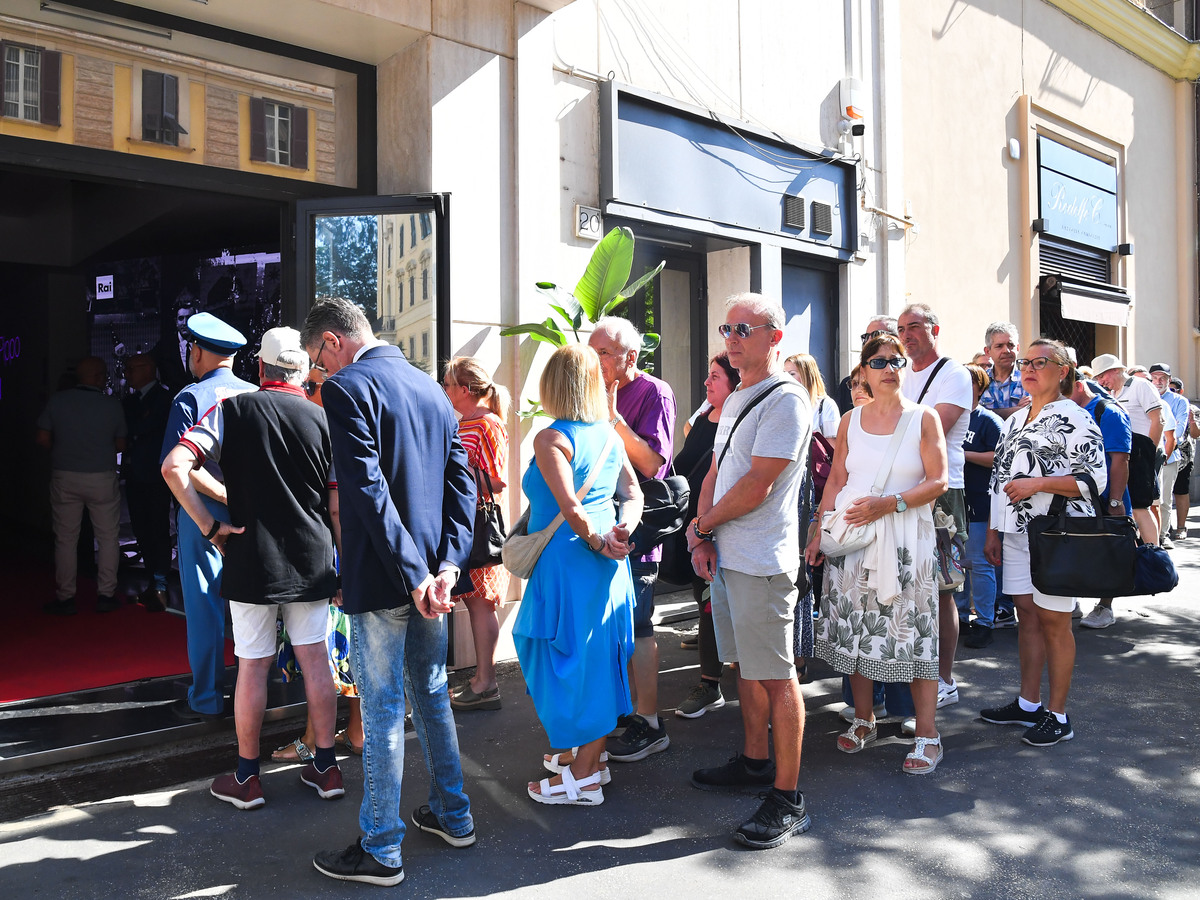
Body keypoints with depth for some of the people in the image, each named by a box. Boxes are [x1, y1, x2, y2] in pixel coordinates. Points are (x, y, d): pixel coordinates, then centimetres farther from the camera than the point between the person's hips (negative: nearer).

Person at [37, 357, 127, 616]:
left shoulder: (57, 401, -3)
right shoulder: (112, 405, -7)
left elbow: (43, 439, -1)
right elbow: (120, 445, -1)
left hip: (64, 478, 2)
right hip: (102, 479, -2)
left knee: (65, 539, 9)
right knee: (108, 538, 10)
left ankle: (65, 598, 15)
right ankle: (105, 595, 12)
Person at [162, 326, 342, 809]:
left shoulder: (232, 409, -3)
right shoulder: (322, 418, 1)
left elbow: (174, 467, -15)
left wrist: (209, 526, -8)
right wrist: (342, 566, 11)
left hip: (252, 559, -2)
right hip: (312, 560, 2)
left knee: (253, 666, 7)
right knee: (315, 659, 10)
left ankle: (246, 778, 19)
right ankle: (326, 768, 19)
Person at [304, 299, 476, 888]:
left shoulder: (346, 389, -13)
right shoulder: (432, 388, 11)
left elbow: (368, 489, -22)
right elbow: (462, 481, 6)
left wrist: (412, 573, -20)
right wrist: (447, 563, -3)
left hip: (381, 579, -7)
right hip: (430, 570, 8)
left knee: (382, 712, 3)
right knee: (431, 693, 20)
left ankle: (381, 852, 15)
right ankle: (453, 815, 32)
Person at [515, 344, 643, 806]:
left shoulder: (550, 439, -14)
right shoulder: (610, 435, 7)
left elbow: (571, 509, -23)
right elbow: (633, 494, 6)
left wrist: (598, 543, -8)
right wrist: (619, 534, -8)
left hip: (568, 563, -7)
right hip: (608, 568, 8)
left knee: (568, 663, 2)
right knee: (598, 658, 16)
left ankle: (583, 777, 11)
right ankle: (590, 756, 29)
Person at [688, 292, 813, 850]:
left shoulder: (786, 400, -14)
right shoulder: (735, 401, 16)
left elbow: (756, 487, -19)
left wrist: (703, 524, -6)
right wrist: (701, 536, 0)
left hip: (762, 562, -9)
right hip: (724, 556, 9)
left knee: (777, 677, -3)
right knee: (746, 666, 19)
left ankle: (786, 799, 4)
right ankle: (754, 762, 34)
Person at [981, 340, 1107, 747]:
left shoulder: (1075, 419, -6)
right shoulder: (1015, 421, 16)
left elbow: (1095, 478, -13)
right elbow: (999, 478, 18)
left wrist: (1036, 484, -19)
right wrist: (993, 531, 15)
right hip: (1017, 532, 7)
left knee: (1053, 621, -1)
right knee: (1027, 615, 11)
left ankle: (1058, 714, 10)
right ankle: (1028, 704, 22)